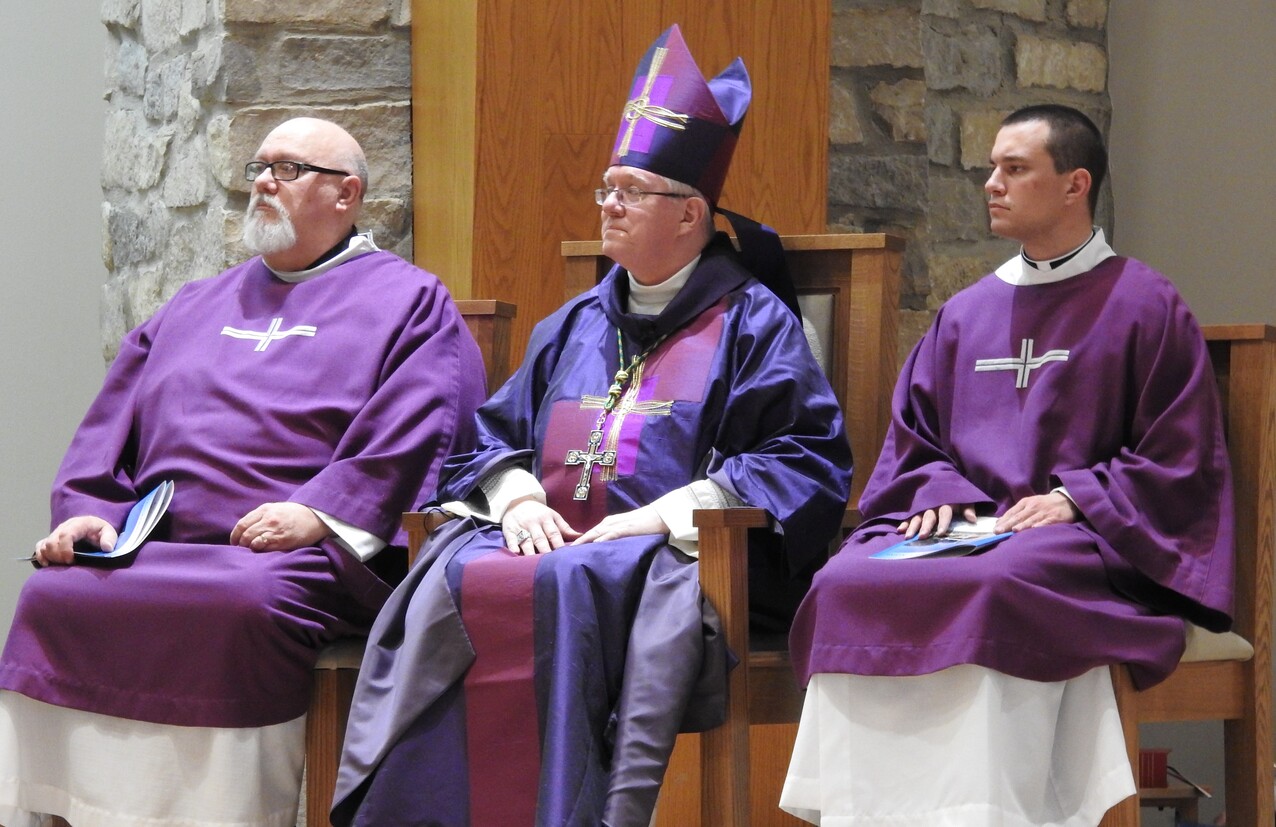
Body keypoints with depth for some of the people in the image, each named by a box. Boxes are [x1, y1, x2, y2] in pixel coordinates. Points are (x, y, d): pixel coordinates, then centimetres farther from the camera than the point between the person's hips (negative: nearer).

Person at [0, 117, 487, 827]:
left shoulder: (407, 302, 12)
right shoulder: (195, 308, 30)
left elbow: (412, 439, -4)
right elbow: (109, 430, 24)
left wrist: (321, 511, -18)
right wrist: (88, 511, 3)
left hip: (304, 556, -5)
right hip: (156, 550, 5)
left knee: (244, 606, -38)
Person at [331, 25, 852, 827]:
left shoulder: (752, 324, 7)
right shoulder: (575, 327, 26)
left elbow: (811, 461, -4)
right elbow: (493, 435, 25)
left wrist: (667, 512, -14)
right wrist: (516, 494, 0)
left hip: (670, 556, -5)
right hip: (552, 538, 5)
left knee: (566, 588, -36)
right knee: (452, 580, -27)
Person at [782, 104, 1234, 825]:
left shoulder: (1146, 307, 4)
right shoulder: (967, 313, 20)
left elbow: (1179, 461, -1)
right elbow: (913, 438, 20)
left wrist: (1074, 499, -13)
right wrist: (937, 493, -2)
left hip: (1085, 542, -5)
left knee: (985, 591, -39)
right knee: (848, 583, -26)